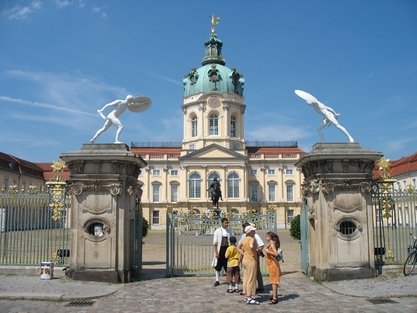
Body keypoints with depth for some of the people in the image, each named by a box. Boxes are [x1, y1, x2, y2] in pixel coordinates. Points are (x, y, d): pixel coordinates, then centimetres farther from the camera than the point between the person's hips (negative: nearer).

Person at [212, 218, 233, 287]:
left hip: (227, 249, 2)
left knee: (228, 266, 5)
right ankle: (217, 280, 18)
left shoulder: (229, 230, 4)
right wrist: (216, 252, -11)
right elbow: (215, 243, -5)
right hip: (220, 249, -2)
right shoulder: (218, 231, -4)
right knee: (218, 266, 7)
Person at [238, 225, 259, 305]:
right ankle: (249, 298, 0)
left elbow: (238, 247, 20)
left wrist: (244, 254, 11)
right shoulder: (251, 239, -16)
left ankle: (246, 296, 23)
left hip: (245, 259, 9)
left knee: (246, 278, 14)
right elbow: (251, 246, -37)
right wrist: (255, 254, -23)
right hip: (251, 260, -9)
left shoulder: (244, 239, 9)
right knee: (251, 279, -3)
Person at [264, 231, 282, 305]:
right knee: (274, 280, 16)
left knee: (274, 281, -10)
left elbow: (276, 253, -28)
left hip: (273, 264, -10)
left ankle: (274, 298, -10)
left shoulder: (272, 244, -15)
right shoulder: (271, 244, 11)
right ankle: (275, 295, 25)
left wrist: (268, 251, -24)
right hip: (272, 264, 10)